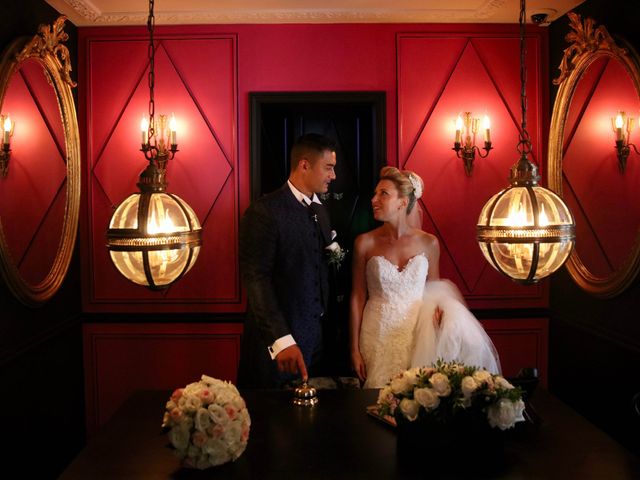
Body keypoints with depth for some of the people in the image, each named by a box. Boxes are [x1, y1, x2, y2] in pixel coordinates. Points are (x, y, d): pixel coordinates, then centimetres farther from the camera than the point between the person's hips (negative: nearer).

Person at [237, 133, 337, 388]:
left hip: (317, 336, 7)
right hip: (277, 339, -7)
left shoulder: (320, 211, 12)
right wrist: (281, 340, -26)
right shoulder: (264, 211, -13)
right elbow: (256, 279, -19)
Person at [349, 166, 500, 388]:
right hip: (378, 337, -1)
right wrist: (354, 349, -2)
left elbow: (434, 292, 11)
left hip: (416, 334, 1)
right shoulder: (365, 243, -5)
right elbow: (357, 297, -1)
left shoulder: (428, 243, -2)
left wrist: (439, 312, -11)